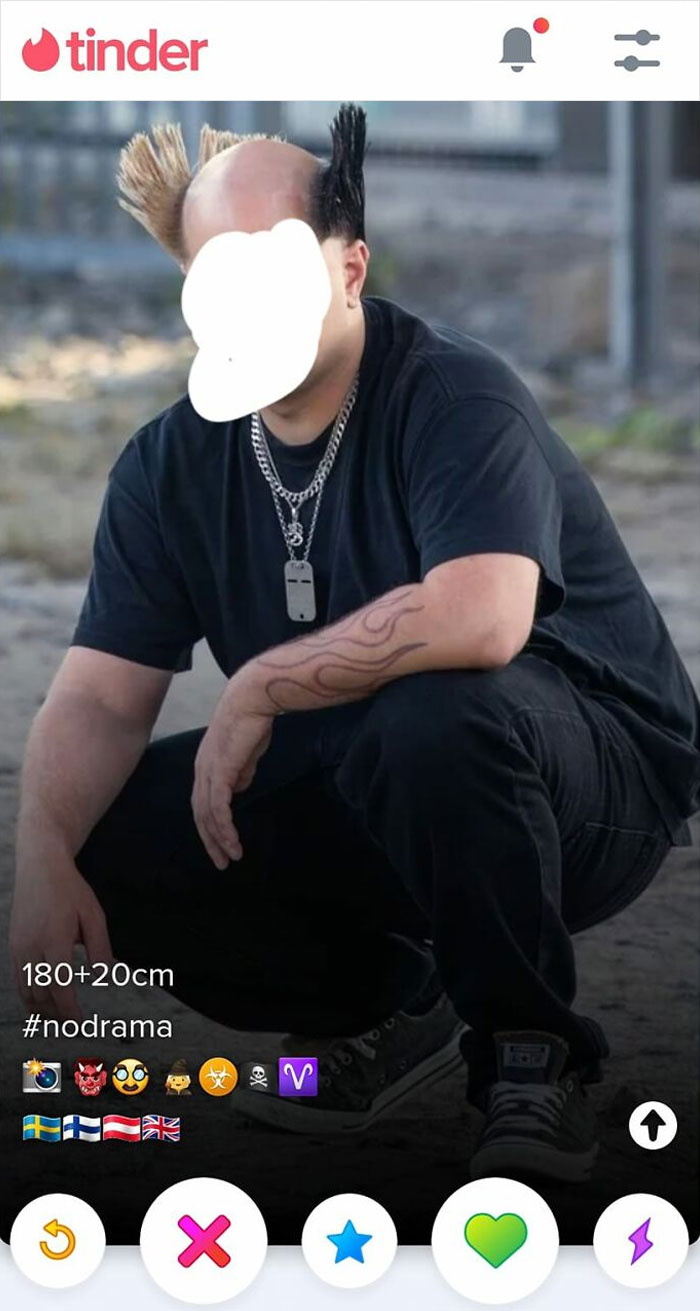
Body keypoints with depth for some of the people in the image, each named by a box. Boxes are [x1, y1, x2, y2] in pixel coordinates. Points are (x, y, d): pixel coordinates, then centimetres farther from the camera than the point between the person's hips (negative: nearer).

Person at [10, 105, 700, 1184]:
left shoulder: (455, 398, -20)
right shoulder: (171, 465, -1)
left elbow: (480, 619, -38)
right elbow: (99, 700, -5)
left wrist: (260, 687, -28)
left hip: (594, 784, -6)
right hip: (356, 810, 6)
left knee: (434, 713, -38)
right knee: (112, 839, -13)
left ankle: (532, 1053, -15)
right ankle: (387, 1007, 11)